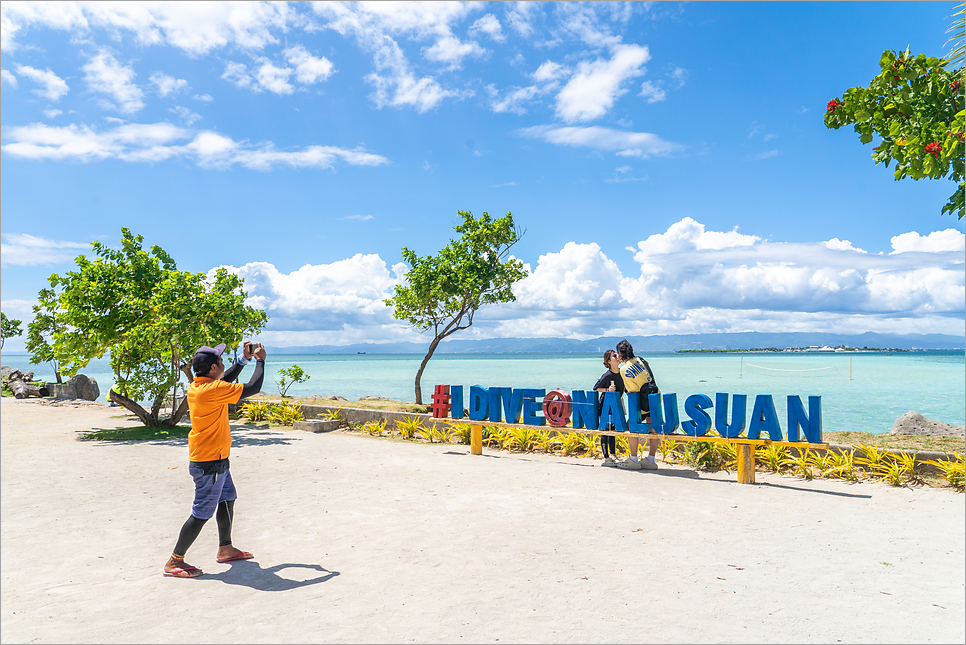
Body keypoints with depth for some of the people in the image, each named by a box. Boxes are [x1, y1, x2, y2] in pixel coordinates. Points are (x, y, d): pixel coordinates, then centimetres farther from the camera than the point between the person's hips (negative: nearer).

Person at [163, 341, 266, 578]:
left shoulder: (197, 385, 4)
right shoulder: (212, 389, -24)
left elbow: (225, 380, 23)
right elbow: (253, 388, -22)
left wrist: (244, 359, 15)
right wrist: (260, 361, -8)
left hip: (217, 460, 10)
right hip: (209, 463, -10)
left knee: (227, 500, 21)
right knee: (202, 513, -1)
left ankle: (225, 549, 33)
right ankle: (174, 562, 11)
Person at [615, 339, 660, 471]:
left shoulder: (623, 369, -13)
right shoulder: (640, 360, 6)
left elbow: (633, 391, -10)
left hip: (644, 402, -7)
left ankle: (634, 461, 7)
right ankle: (650, 460, 16)